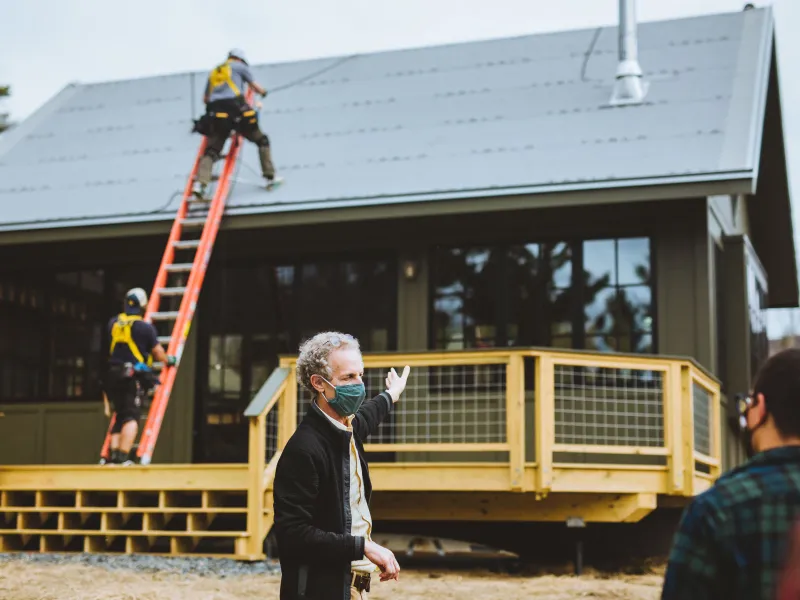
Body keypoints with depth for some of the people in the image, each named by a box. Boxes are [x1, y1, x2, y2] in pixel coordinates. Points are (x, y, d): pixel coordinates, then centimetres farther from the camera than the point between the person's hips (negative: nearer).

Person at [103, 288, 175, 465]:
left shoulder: (113, 322, 9)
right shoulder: (145, 327, -7)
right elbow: (157, 351, 2)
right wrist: (168, 360, 22)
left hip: (113, 375, 6)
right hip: (132, 376, -6)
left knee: (120, 415, 15)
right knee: (132, 417, -7)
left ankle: (114, 453, 7)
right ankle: (123, 456, -19)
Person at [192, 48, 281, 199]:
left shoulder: (214, 72, 28)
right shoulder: (240, 66, 15)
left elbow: (205, 98, 28)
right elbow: (255, 87, 19)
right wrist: (263, 92, 41)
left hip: (216, 114, 4)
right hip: (235, 109, -4)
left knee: (211, 151, 1)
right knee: (262, 140, 13)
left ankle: (200, 183, -20)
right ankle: (270, 177, 8)